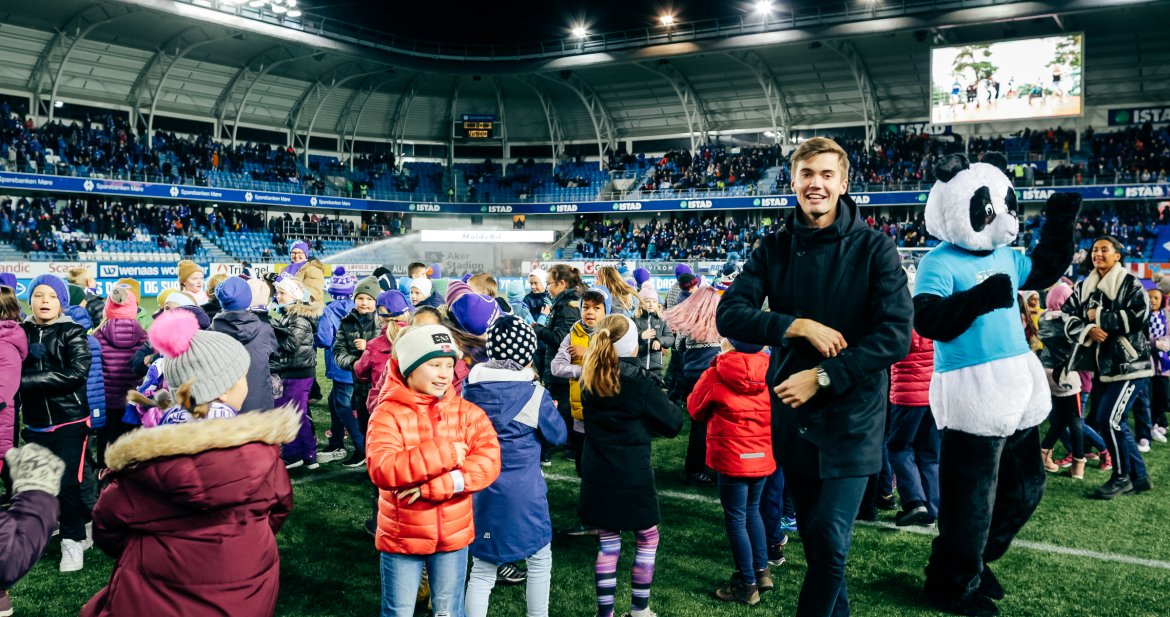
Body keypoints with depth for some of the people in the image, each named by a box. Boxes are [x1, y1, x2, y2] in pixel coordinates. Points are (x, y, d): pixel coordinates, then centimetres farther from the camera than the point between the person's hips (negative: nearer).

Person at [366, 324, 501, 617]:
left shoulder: (467, 412, -3)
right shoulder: (388, 414, -11)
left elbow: (488, 462, -15)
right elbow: (381, 469, -25)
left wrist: (434, 485, -26)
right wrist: (445, 454, -27)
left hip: (453, 534, 2)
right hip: (401, 536, -2)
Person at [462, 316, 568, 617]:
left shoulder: (471, 389, -2)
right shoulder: (534, 394, -13)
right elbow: (559, 435, 1)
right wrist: (551, 411, 17)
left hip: (480, 489, 4)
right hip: (523, 492, -4)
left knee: (482, 569, 12)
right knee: (540, 560, 16)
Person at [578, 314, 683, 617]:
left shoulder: (590, 378, 1)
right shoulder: (638, 379, -14)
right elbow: (673, 423, -8)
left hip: (596, 474, 5)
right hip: (631, 475, -4)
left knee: (607, 543, 14)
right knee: (647, 538, 14)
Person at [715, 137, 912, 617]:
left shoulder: (874, 248, -8)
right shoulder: (774, 248, 2)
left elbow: (896, 336, -15)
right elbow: (729, 315, -7)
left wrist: (823, 377, -20)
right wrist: (799, 326, -20)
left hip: (850, 415, -4)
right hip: (791, 414, 4)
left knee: (829, 544, -5)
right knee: (814, 538, 16)